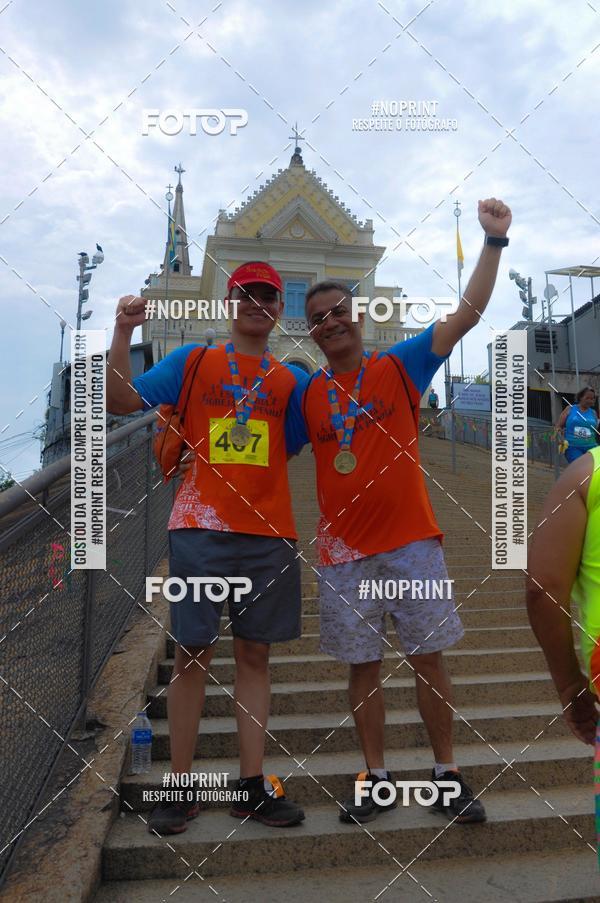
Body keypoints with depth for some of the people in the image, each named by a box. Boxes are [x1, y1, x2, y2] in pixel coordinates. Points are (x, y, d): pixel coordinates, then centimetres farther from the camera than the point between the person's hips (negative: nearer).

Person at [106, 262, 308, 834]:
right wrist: (123, 332, -12)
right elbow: (120, 401, 0)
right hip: (200, 529, -2)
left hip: (269, 534, 2)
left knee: (255, 657, 8)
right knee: (192, 655, 3)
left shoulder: (292, 380, 14)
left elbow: (302, 447, 9)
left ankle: (252, 785, 19)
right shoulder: (192, 361, 8)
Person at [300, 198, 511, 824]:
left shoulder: (399, 367, 1)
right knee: (362, 667, 10)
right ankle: (376, 779, 25)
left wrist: (493, 241, -14)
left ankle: (447, 774, 24)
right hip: (343, 553, 2)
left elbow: (467, 314, -6)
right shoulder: (305, 393, 6)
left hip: (411, 542, -1)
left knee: (428, 659, 7)